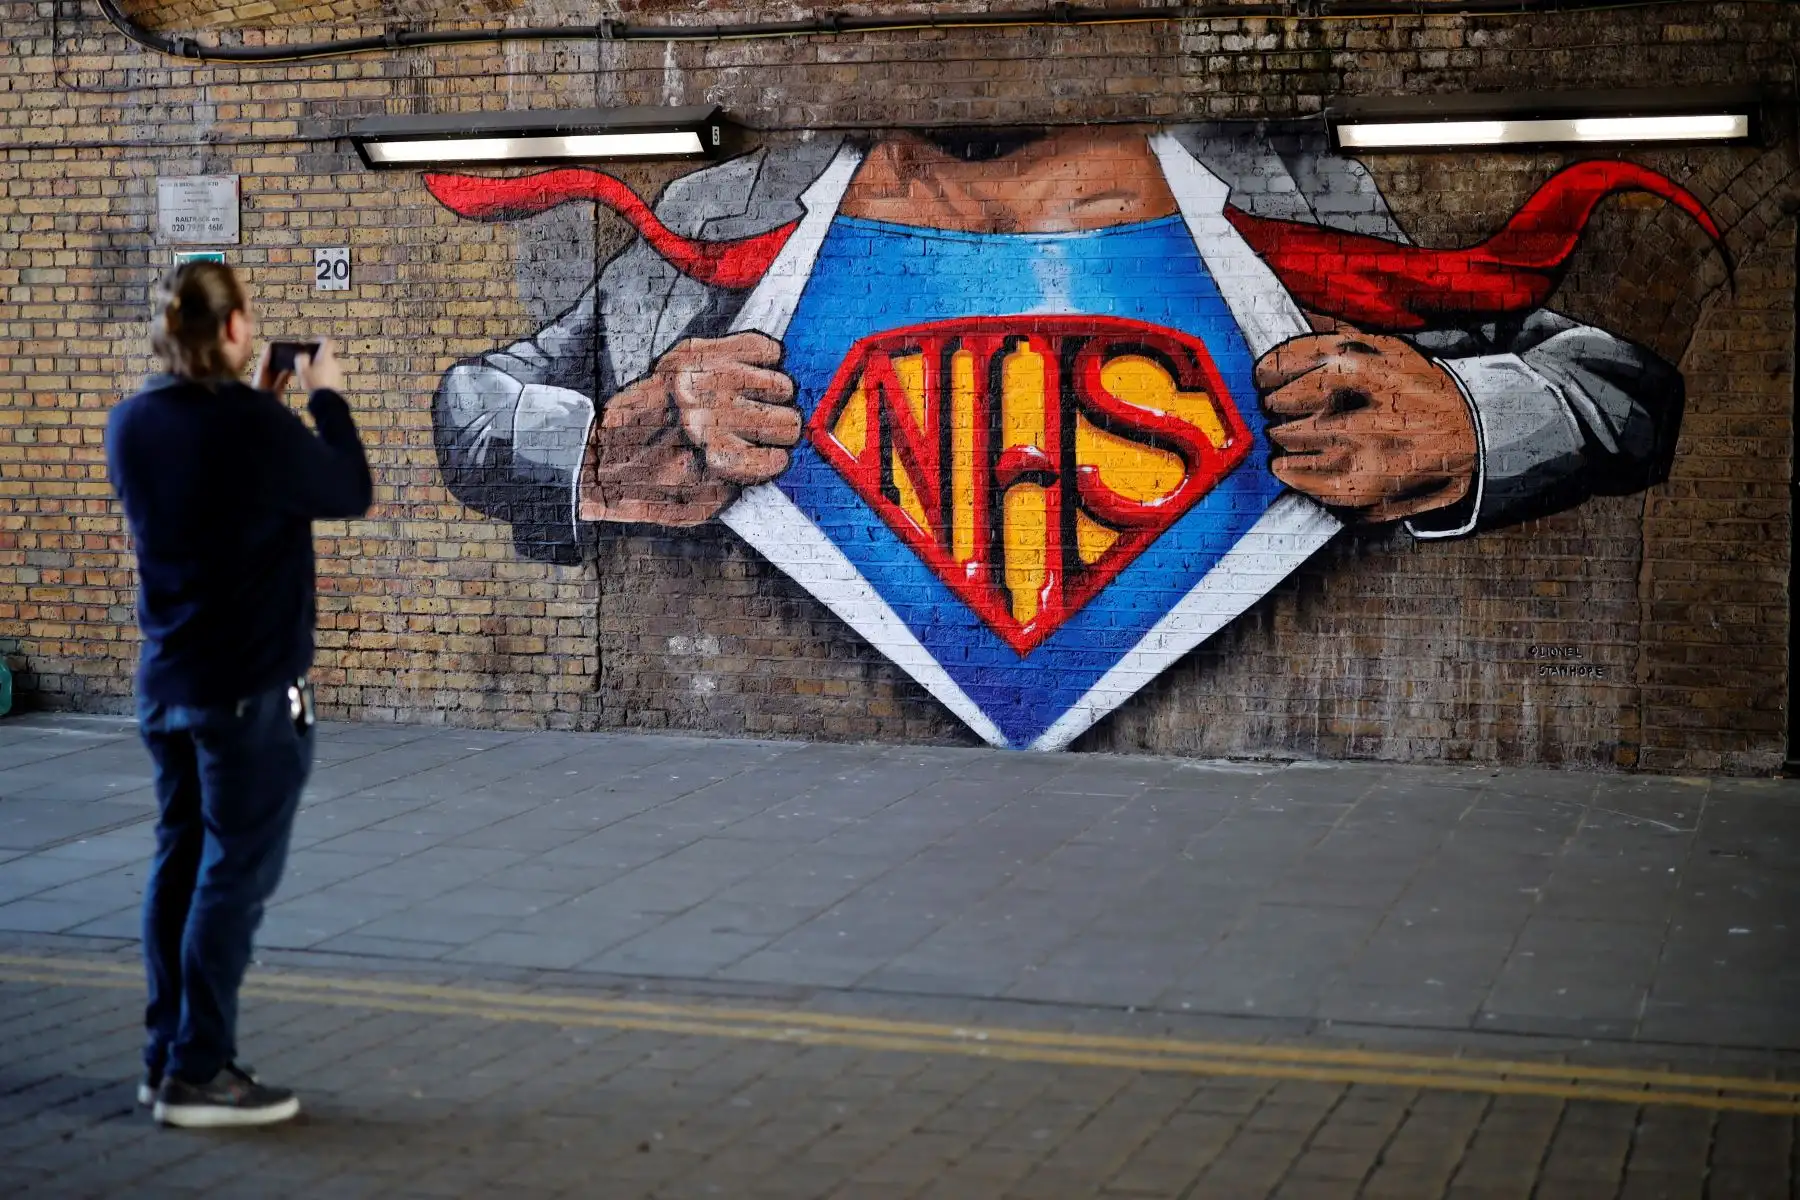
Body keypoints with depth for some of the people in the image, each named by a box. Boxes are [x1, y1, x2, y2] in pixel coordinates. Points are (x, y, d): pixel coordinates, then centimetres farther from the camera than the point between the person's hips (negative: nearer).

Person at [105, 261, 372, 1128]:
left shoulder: (131, 424, 3)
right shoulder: (254, 426, -19)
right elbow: (350, 493, -5)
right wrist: (326, 397, 8)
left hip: (166, 682, 7)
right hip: (251, 687, -7)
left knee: (179, 863, 14)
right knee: (235, 875, -1)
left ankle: (165, 1056, 19)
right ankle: (198, 1073, 1)